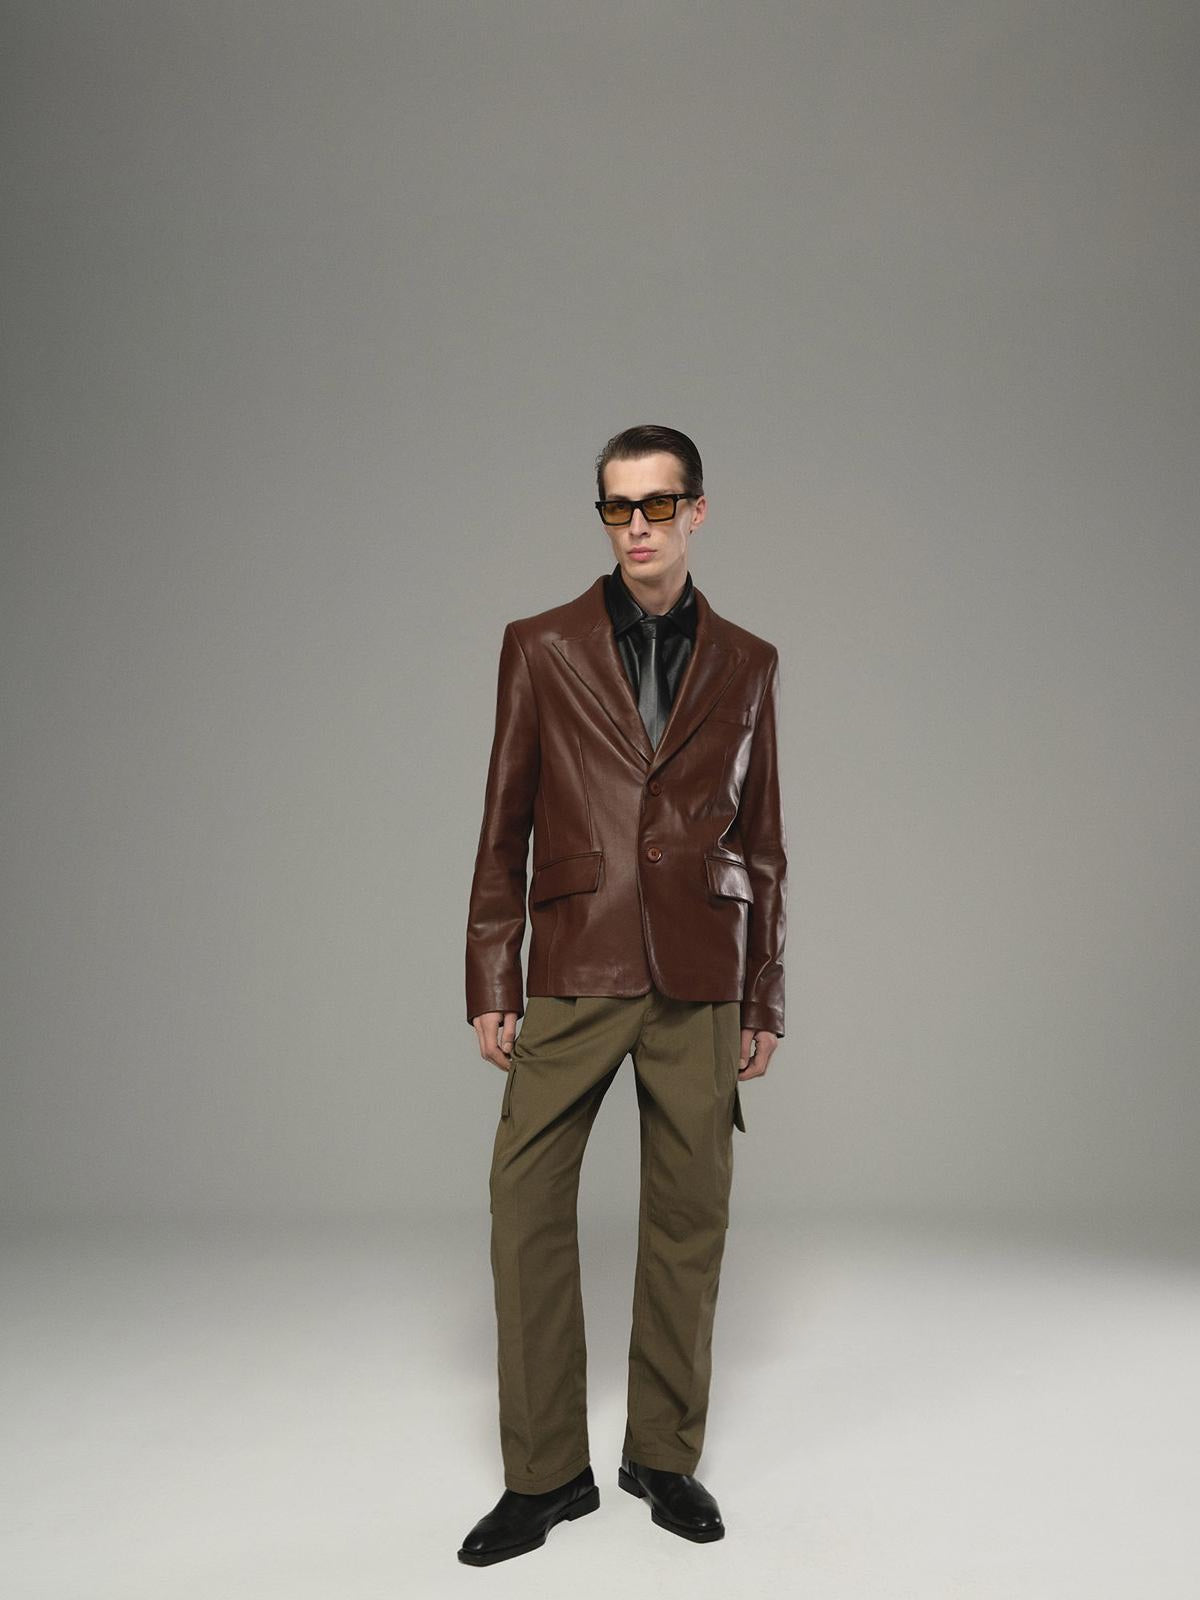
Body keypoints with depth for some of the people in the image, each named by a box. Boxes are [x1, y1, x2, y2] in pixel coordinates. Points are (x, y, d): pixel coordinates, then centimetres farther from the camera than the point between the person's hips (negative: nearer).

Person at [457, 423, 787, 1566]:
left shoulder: (746, 665, 10)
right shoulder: (540, 647, 6)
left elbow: (764, 846, 12)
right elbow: (503, 828, 5)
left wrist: (764, 999, 9)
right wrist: (491, 982, 0)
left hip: (699, 982, 1)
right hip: (573, 973, -1)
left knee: (689, 1217, 6)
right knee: (525, 1204, -2)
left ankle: (666, 1453, 25)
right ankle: (545, 1471, 14)